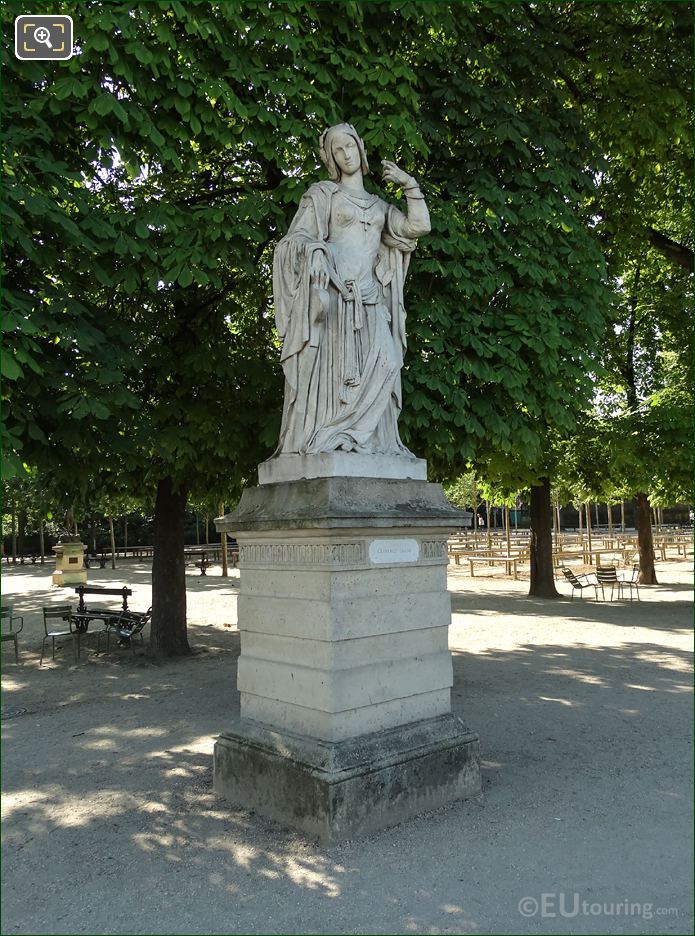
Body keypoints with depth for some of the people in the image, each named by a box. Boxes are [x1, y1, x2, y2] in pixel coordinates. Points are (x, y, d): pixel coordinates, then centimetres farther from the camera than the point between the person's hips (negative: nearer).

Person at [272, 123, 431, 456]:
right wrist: (316, 253, -20)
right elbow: (298, 239, 1)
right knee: (331, 362, -16)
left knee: (380, 364, -13)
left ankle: (363, 440, -16)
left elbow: (419, 226, 15)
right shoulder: (322, 194, 12)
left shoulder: (379, 204, 25)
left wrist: (409, 184, 16)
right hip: (333, 292, -4)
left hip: (370, 300, 4)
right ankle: (319, 440, -18)